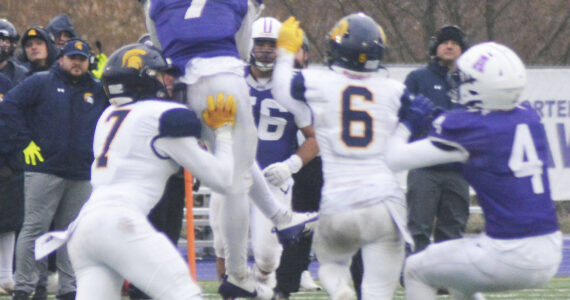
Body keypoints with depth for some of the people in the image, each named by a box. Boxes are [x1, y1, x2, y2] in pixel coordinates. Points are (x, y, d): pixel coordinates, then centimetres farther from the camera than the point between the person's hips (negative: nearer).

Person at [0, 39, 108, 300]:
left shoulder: (98, 91, 17)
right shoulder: (41, 83, 3)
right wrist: (25, 142, -9)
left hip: (82, 176, 5)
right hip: (45, 169, -5)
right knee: (35, 228, -8)